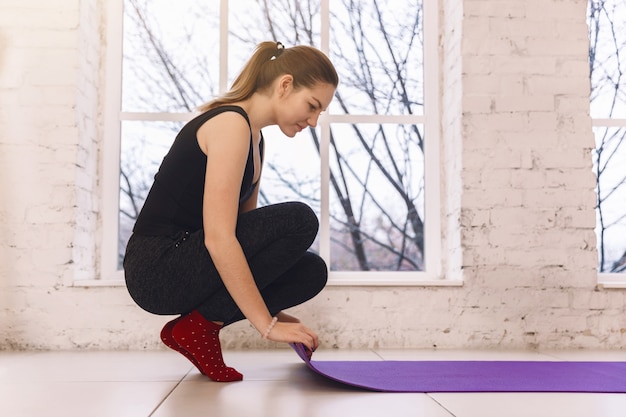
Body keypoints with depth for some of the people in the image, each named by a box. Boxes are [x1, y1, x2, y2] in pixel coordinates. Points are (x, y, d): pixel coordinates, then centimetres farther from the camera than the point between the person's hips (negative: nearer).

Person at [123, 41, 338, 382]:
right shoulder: (231, 124, -17)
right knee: (298, 222, -19)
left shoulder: (253, 137, 12)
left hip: (183, 262, 9)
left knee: (311, 272, 3)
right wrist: (267, 324, -22)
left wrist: (272, 313, 13)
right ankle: (199, 325, -8)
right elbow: (219, 238, -26)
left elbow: (244, 232, 17)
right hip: (158, 269, -9)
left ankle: (200, 322, 6)